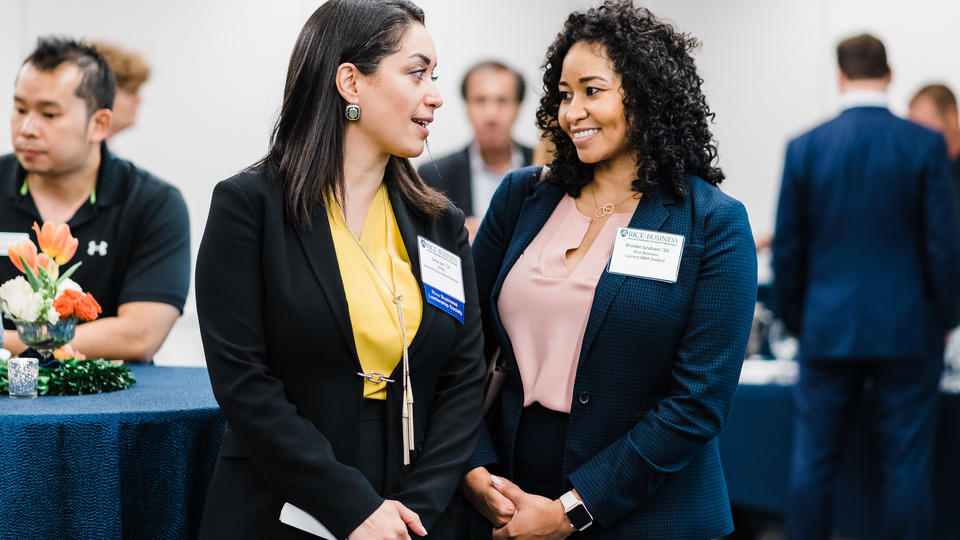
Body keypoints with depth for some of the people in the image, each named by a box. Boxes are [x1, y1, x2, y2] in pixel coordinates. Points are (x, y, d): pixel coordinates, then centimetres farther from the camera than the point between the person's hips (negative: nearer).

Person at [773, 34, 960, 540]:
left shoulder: (804, 147, -1)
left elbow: (787, 250, 3)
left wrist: (797, 322, 15)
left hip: (828, 331, 1)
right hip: (907, 331, -1)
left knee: (812, 462, 8)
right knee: (906, 469, 4)